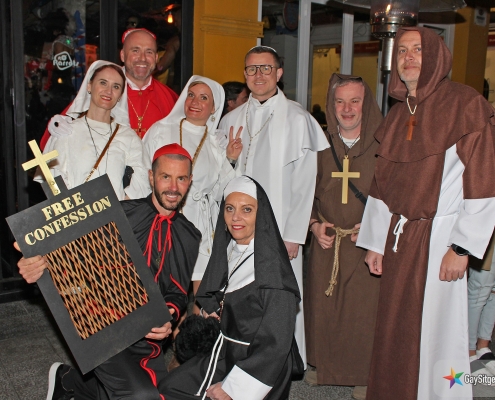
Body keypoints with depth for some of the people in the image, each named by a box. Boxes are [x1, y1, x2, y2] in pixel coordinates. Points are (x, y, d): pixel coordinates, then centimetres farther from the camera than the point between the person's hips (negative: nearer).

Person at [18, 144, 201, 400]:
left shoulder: (190, 238, 8)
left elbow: (179, 292, 11)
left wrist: (170, 316, -11)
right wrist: (36, 265, -28)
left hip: (147, 337, 5)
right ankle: (67, 379, 6)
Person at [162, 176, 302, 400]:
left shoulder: (272, 267, -19)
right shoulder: (227, 251, 1)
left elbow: (276, 344, -19)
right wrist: (208, 312, -2)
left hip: (256, 368, -6)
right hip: (222, 355, 7)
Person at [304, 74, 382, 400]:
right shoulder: (321, 145, 4)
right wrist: (315, 224, -2)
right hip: (326, 242, 3)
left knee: (364, 308, 3)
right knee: (322, 304, 9)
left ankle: (364, 374, 23)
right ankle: (324, 364, 31)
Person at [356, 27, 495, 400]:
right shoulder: (397, 115, 13)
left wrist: (461, 247, -15)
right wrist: (375, 241, 11)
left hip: (438, 239, -5)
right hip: (398, 237, 6)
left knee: (435, 331, 1)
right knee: (395, 331, 10)